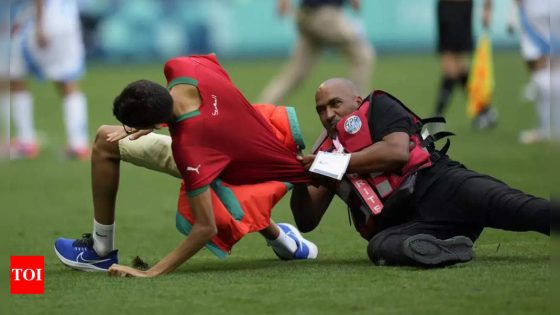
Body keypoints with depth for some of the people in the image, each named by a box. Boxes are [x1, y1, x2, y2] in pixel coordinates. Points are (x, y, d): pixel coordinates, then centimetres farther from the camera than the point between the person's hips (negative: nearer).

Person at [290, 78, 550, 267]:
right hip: (400, 223, 3)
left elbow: (398, 151, -8)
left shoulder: (377, 107, 12)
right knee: (381, 247, -35)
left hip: (436, 185, -3)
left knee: (509, 206, -32)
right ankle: (444, 250, -62)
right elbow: (307, 221, 25)